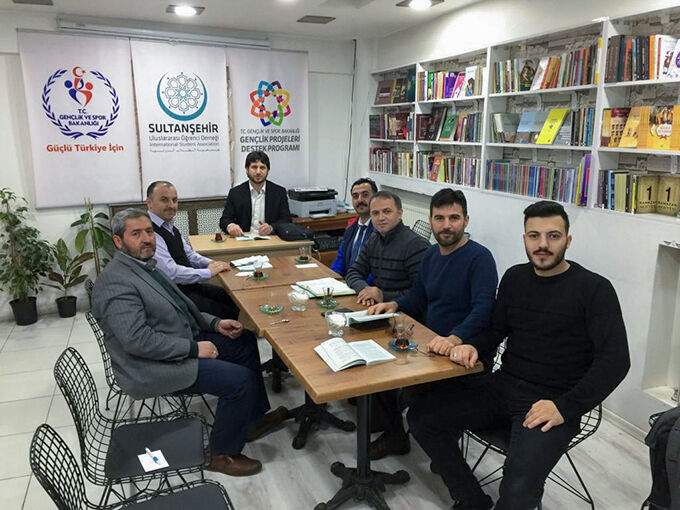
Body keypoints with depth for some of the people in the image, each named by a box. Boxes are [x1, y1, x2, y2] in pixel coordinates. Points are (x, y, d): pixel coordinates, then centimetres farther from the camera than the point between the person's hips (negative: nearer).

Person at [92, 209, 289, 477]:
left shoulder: (145, 265, 10)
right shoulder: (115, 282, -21)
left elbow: (175, 309, 18)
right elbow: (138, 340, -28)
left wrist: (214, 323, 4)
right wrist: (194, 349, -22)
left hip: (181, 343, 11)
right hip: (151, 368, -10)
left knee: (245, 341, 12)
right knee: (240, 379, -18)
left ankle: (252, 419, 21)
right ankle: (222, 454, 4)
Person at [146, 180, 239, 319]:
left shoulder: (169, 226, 10)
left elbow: (188, 253, 19)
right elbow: (171, 273, -26)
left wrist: (211, 263, 1)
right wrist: (209, 272, -17)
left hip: (189, 284, 9)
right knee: (229, 313, -16)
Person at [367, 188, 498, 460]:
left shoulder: (479, 257, -15)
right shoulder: (431, 254, 11)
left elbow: (483, 309, -27)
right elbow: (418, 296, 21)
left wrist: (454, 338, -42)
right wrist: (394, 304, 0)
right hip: (430, 343, 8)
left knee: (413, 387, -25)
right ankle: (394, 430, 20)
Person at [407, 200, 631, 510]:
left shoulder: (595, 289, -7)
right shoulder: (514, 278, 9)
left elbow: (615, 360, -11)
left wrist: (565, 408, -20)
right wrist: (472, 346, -6)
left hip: (553, 402, -6)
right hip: (503, 387, 6)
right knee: (421, 417, -5)